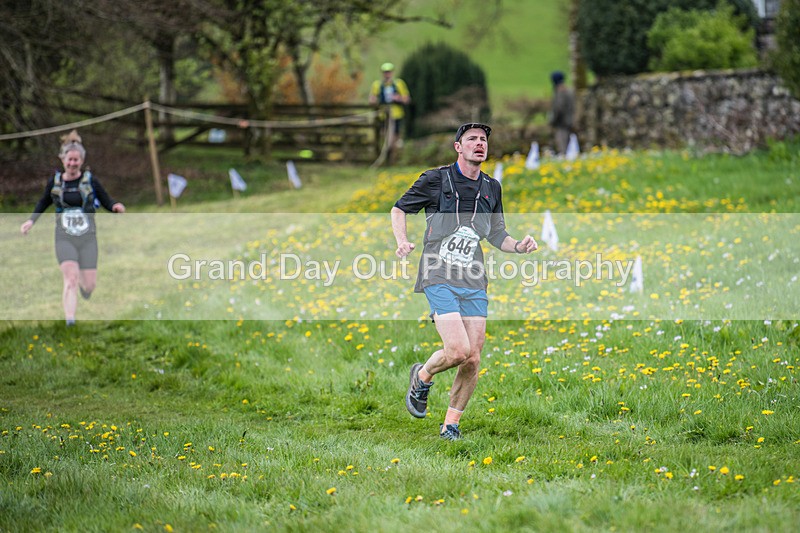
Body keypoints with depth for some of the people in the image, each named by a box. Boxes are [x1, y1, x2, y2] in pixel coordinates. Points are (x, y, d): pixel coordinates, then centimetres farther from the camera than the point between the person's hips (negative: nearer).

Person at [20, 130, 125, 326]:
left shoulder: (90, 181, 0)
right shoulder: (54, 182, 5)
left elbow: (107, 201, 3)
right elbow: (44, 202, 21)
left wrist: (116, 206, -19)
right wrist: (31, 220, 10)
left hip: (87, 238, 0)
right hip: (64, 238, 0)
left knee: (89, 285, 2)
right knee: (71, 280, -19)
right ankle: (70, 321, -24)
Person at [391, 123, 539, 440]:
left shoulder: (491, 188, 14)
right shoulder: (436, 179, 0)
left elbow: (496, 235, 23)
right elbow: (399, 209, 11)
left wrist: (519, 246, 2)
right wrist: (401, 242, -7)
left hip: (474, 283, 5)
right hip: (439, 277, -5)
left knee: (473, 358, -2)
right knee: (458, 350, -19)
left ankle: (451, 424, 16)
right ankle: (422, 377, 13)